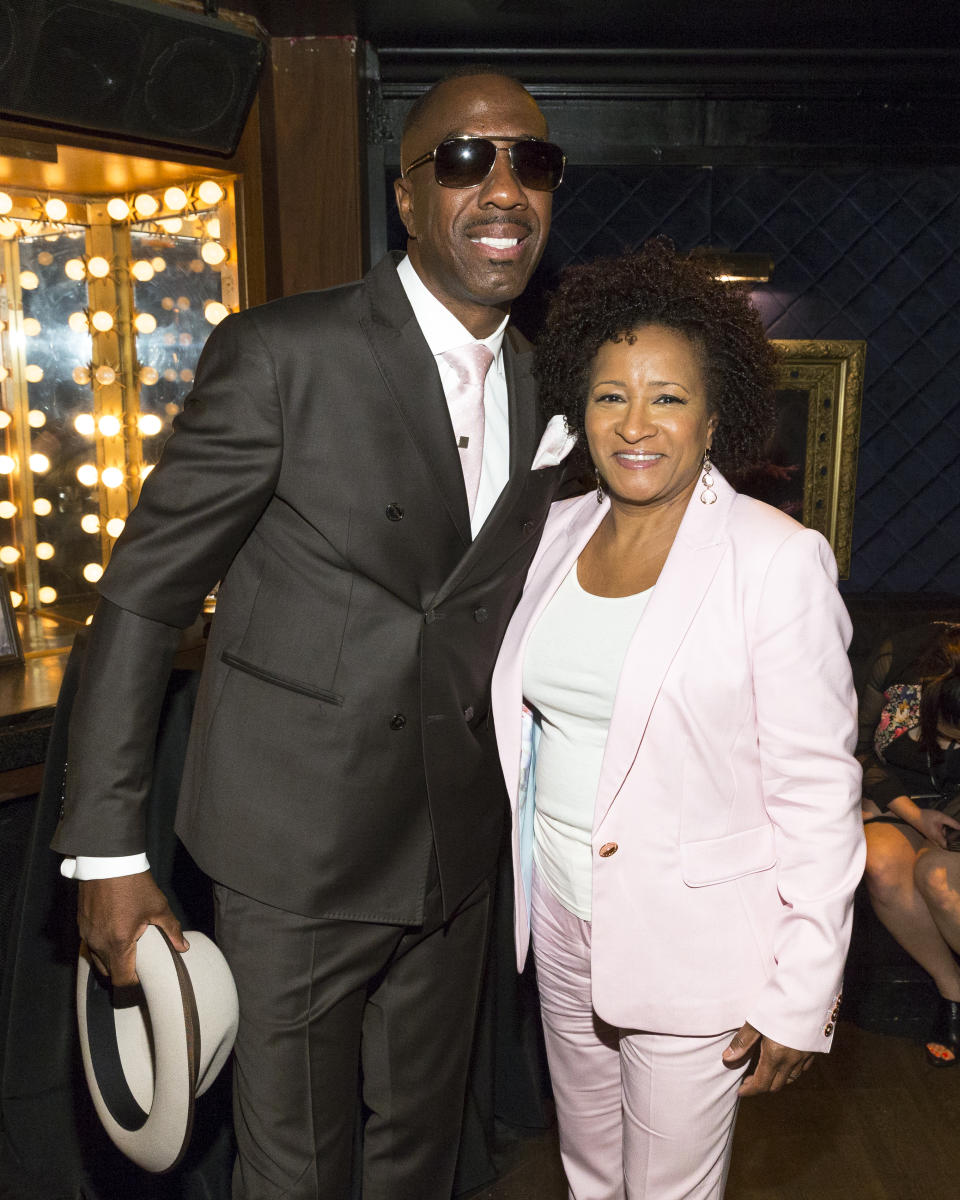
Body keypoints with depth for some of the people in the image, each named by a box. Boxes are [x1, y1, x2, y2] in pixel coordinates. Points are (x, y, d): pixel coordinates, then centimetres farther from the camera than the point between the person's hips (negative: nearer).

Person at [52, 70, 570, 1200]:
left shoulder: (542, 386, 4)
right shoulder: (283, 353, -15)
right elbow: (143, 596, -12)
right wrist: (107, 851, -12)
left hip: (455, 850, 5)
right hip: (297, 851, -4)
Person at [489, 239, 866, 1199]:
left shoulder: (777, 559, -17)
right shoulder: (559, 530, 1)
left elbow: (817, 792, -15)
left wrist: (801, 996, -14)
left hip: (691, 941, -5)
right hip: (560, 916, 5)